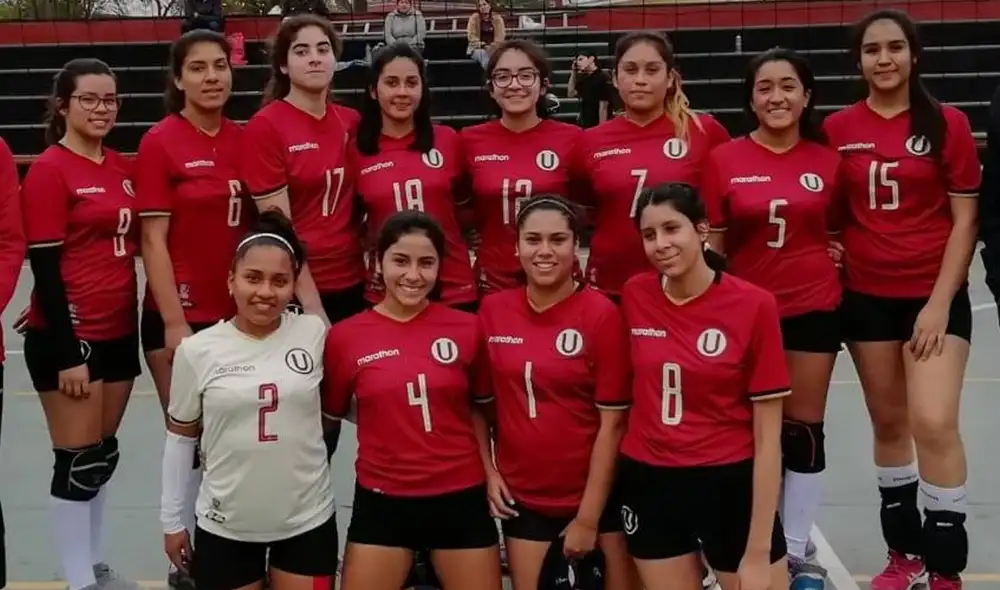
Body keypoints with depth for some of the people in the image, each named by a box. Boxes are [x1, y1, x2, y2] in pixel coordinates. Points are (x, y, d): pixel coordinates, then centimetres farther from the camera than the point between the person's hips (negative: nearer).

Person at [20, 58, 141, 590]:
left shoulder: (123, 169, 9)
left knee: (104, 455, 14)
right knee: (78, 462, 1)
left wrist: (138, 324, 10)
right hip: (69, 338, -6)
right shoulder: (49, 171, -11)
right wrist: (67, 353, -16)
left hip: (118, 332, 7)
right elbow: (44, 269, -13)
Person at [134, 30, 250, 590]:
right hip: (181, 317, -5)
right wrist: (175, 323, -15)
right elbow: (153, 240, -11)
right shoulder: (160, 142, -9)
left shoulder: (244, 141, 5)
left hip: (237, 314, 5)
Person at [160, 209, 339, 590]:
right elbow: (180, 436, 4)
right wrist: (172, 520, 7)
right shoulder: (197, 350, -6)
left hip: (308, 519, 0)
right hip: (225, 525, 0)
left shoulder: (314, 334, -7)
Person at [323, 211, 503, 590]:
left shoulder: (467, 328, -3)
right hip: (382, 501, -1)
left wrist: (492, 469, 0)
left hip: (461, 498, 1)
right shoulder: (345, 336, -5)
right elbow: (329, 418, 7)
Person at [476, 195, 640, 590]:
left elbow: (612, 422, -12)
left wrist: (588, 517, -11)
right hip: (523, 498, 3)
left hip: (598, 496, -3)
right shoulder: (493, 311, -3)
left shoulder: (601, 314, -13)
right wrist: (487, 470, -1)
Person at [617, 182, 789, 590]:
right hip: (649, 483, 3)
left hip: (730, 484, -3)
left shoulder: (754, 305, -13)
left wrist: (758, 551, -12)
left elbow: (768, 438, -11)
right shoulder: (634, 296, -3)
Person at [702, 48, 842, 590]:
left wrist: (830, 264, -4)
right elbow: (713, 245, 0)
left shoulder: (827, 160, 1)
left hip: (813, 309, 1)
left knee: (804, 429, 7)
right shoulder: (724, 159, -3)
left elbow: (837, 233, 13)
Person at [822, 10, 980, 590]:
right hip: (867, 297, 3)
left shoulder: (948, 123, -4)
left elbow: (964, 220, -4)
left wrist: (941, 302, -10)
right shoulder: (838, 129, 2)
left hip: (934, 295, -3)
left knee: (934, 423, -13)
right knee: (888, 423, 11)